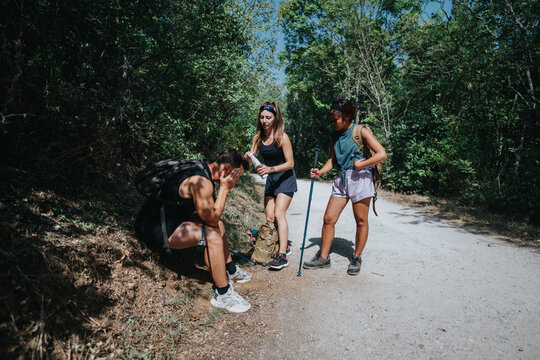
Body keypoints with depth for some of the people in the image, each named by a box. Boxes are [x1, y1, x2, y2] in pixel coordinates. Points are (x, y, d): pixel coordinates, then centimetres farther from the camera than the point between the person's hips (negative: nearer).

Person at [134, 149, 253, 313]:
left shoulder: (202, 169, 4)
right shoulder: (201, 181, -27)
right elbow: (211, 218, -22)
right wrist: (224, 188, -18)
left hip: (166, 218, 10)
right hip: (154, 229, -10)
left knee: (218, 224, 14)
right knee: (212, 234, -23)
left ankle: (230, 271, 29)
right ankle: (222, 295, -10)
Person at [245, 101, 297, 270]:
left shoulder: (282, 137, -17)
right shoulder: (258, 137, 0)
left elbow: (290, 163, -15)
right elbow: (251, 158, 0)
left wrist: (270, 169, -28)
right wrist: (248, 157, -24)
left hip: (285, 178, -6)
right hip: (271, 179, 6)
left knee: (279, 214, -16)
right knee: (269, 216, 6)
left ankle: (282, 255, -13)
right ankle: (284, 245, 25)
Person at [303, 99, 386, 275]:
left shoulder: (361, 131, -6)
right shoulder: (336, 136, 12)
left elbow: (381, 153, -10)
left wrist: (359, 164, -13)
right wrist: (320, 171, 1)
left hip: (360, 178, -5)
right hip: (341, 179, 6)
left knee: (361, 221, 4)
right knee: (329, 219, 2)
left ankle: (356, 258, 21)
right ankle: (323, 257, 14)